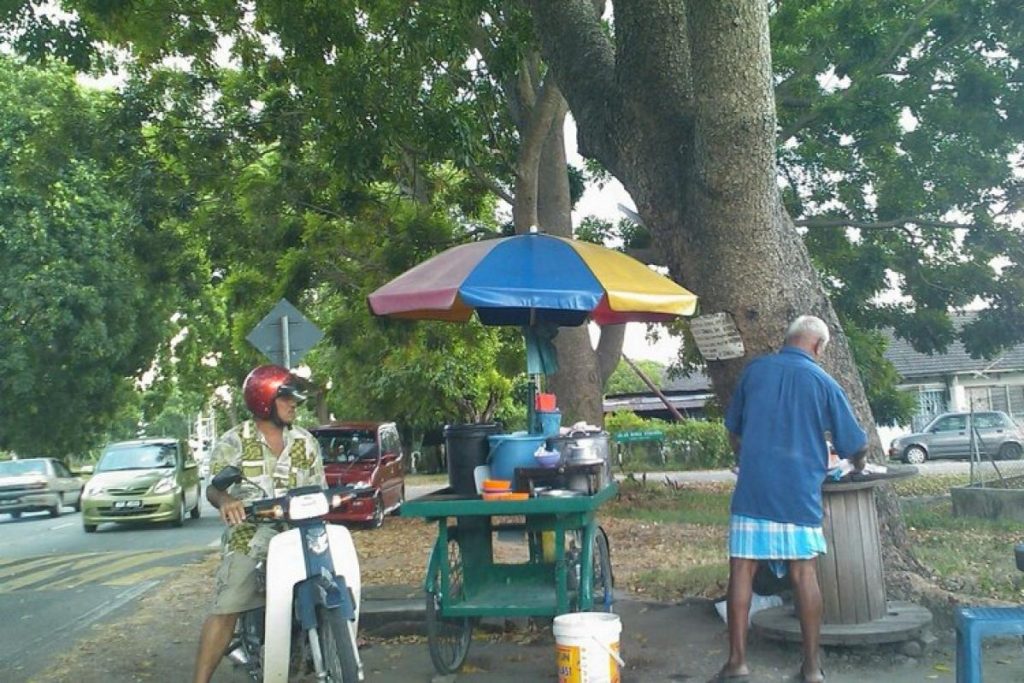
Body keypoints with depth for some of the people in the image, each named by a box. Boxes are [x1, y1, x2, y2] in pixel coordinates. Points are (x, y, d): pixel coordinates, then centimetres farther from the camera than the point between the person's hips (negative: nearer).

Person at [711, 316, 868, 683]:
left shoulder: (755, 370, 5)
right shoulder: (823, 383, 1)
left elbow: (733, 430, 15)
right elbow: (856, 446, 7)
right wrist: (858, 466, 29)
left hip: (752, 488, 0)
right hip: (799, 492, 0)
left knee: (742, 570, 3)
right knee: (804, 575, 7)